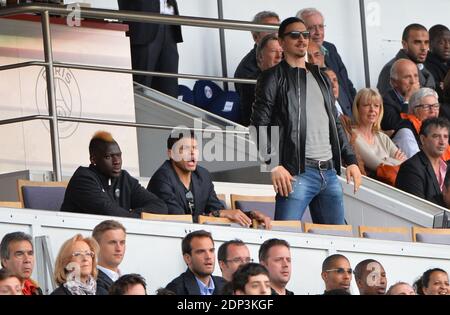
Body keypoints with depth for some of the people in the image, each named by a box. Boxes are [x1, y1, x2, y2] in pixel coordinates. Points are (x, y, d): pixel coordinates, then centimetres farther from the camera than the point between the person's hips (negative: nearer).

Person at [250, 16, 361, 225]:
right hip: (297, 172, -7)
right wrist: (274, 166, -16)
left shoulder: (320, 77, 22)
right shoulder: (273, 78, 2)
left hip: (329, 171, 7)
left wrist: (351, 160, 16)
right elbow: (259, 125, -5)